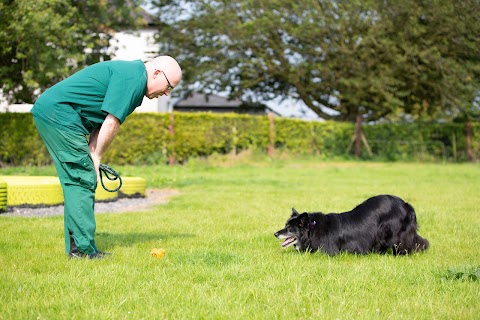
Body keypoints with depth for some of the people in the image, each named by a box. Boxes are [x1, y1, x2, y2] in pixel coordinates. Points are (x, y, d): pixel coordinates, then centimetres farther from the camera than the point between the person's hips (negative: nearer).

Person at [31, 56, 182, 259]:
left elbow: (102, 121, 16)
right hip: (59, 113, -11)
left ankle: (75, 248, 13)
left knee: (76, 180, 11)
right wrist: (96, 157, -5)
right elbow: (112, 123, -16)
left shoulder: (129, 72, 20)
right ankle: (83, 248, -8)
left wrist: (92, 155, 5)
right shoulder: (134, 77, -13)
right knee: (83, 180, -9)